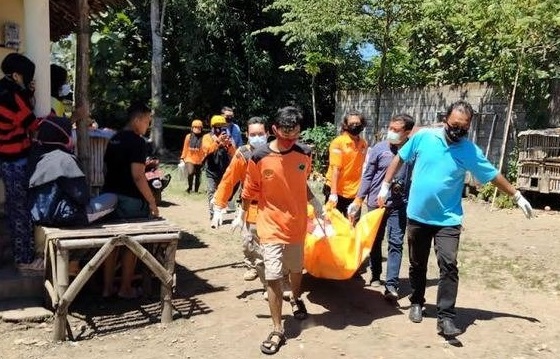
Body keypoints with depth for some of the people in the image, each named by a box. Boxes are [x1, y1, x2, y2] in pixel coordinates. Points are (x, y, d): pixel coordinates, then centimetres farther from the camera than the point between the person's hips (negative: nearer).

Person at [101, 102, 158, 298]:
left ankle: (107, 287, 19)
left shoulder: (114, 139, 11)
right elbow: (138, 177, -20)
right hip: (131, 200, -7)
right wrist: (152, 201, -15)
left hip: (110, 196, 8)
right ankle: (125, 288, 14)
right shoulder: (138, 142, -14)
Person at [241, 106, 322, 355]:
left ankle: (296, 299, 53)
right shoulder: (259, 158, -15)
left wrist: (314, 202, 10)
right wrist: (243, 219, 2)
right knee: (273, 277, -5)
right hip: (271, 226, -3)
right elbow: (249, 193, -4)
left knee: (296, 268, 22)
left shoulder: (304, 154, -5)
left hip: (297, 223, 3)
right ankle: (277, 331, 8)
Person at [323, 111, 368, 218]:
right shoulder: (338, 142, -11)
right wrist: (333, 193, -21)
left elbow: (362, 167, 12)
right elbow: (335, 169, -16)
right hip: (337, 191, -4)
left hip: (355, 192, 5)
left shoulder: (364, 144, 4)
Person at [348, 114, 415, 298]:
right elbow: (368, 176, -1)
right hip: (376, 202, 1)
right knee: (375, 241, 14)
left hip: (400, 204, -1)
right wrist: (358, 200, -3)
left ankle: (391, 285, 2)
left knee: (396, 243, -2)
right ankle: (375, 275, 31)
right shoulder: (379, 148, -6)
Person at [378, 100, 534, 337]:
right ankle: (417, 303, 34)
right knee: (417, 265, 14)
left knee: (448, 266, -12)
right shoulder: (423, 137, -7)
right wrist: (385, 186, 2)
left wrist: (517, 197, 10)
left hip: (448, 220, -1)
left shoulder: (470, 151, -6)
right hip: (417, 216, 1)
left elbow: (493, 175, 4)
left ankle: (446, 318, -5)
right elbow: (399, 159, 4)